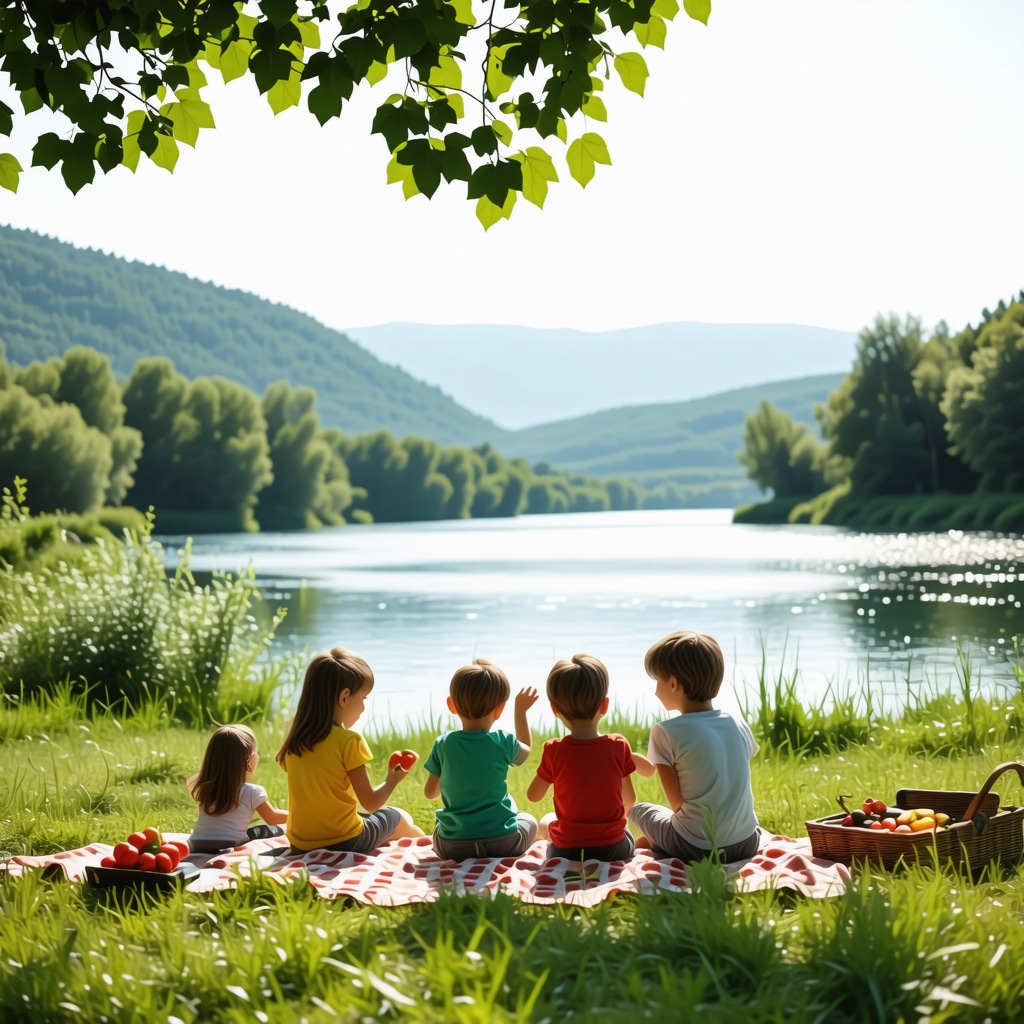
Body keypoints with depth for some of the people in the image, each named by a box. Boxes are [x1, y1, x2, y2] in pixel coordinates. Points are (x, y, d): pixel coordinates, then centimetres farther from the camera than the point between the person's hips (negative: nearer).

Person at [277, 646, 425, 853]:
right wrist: (392, 780, 6)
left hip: (301, 844, 6)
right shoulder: (349, 741, -17)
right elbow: (371, 803, -13)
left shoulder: (294, 741, 0)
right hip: (345, 842, -6)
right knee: (399, 818, 21)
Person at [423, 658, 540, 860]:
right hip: (503, 843, -2)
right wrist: (521, 710, 29)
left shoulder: (443, 745, -5)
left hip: (452, 848, 2)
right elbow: (526, 750, 18)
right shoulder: (503, 742, -7)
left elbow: (430, 792, 8)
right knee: (528, 820, 30)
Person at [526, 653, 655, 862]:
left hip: (565, 852, -1)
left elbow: (533, 796, 2)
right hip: (613, 850, 1)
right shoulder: (619, 747, -11)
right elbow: (629, 800, 1)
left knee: (546, 821, 33)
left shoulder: (554, 751, -13)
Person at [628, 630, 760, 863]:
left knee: (640, 810, 25)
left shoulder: (666, 733, -13)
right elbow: (735, 787, 8)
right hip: (746, 843, 4)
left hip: (696, 848, -4)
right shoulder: (738, 724, 2)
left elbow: (677, 803, -10)